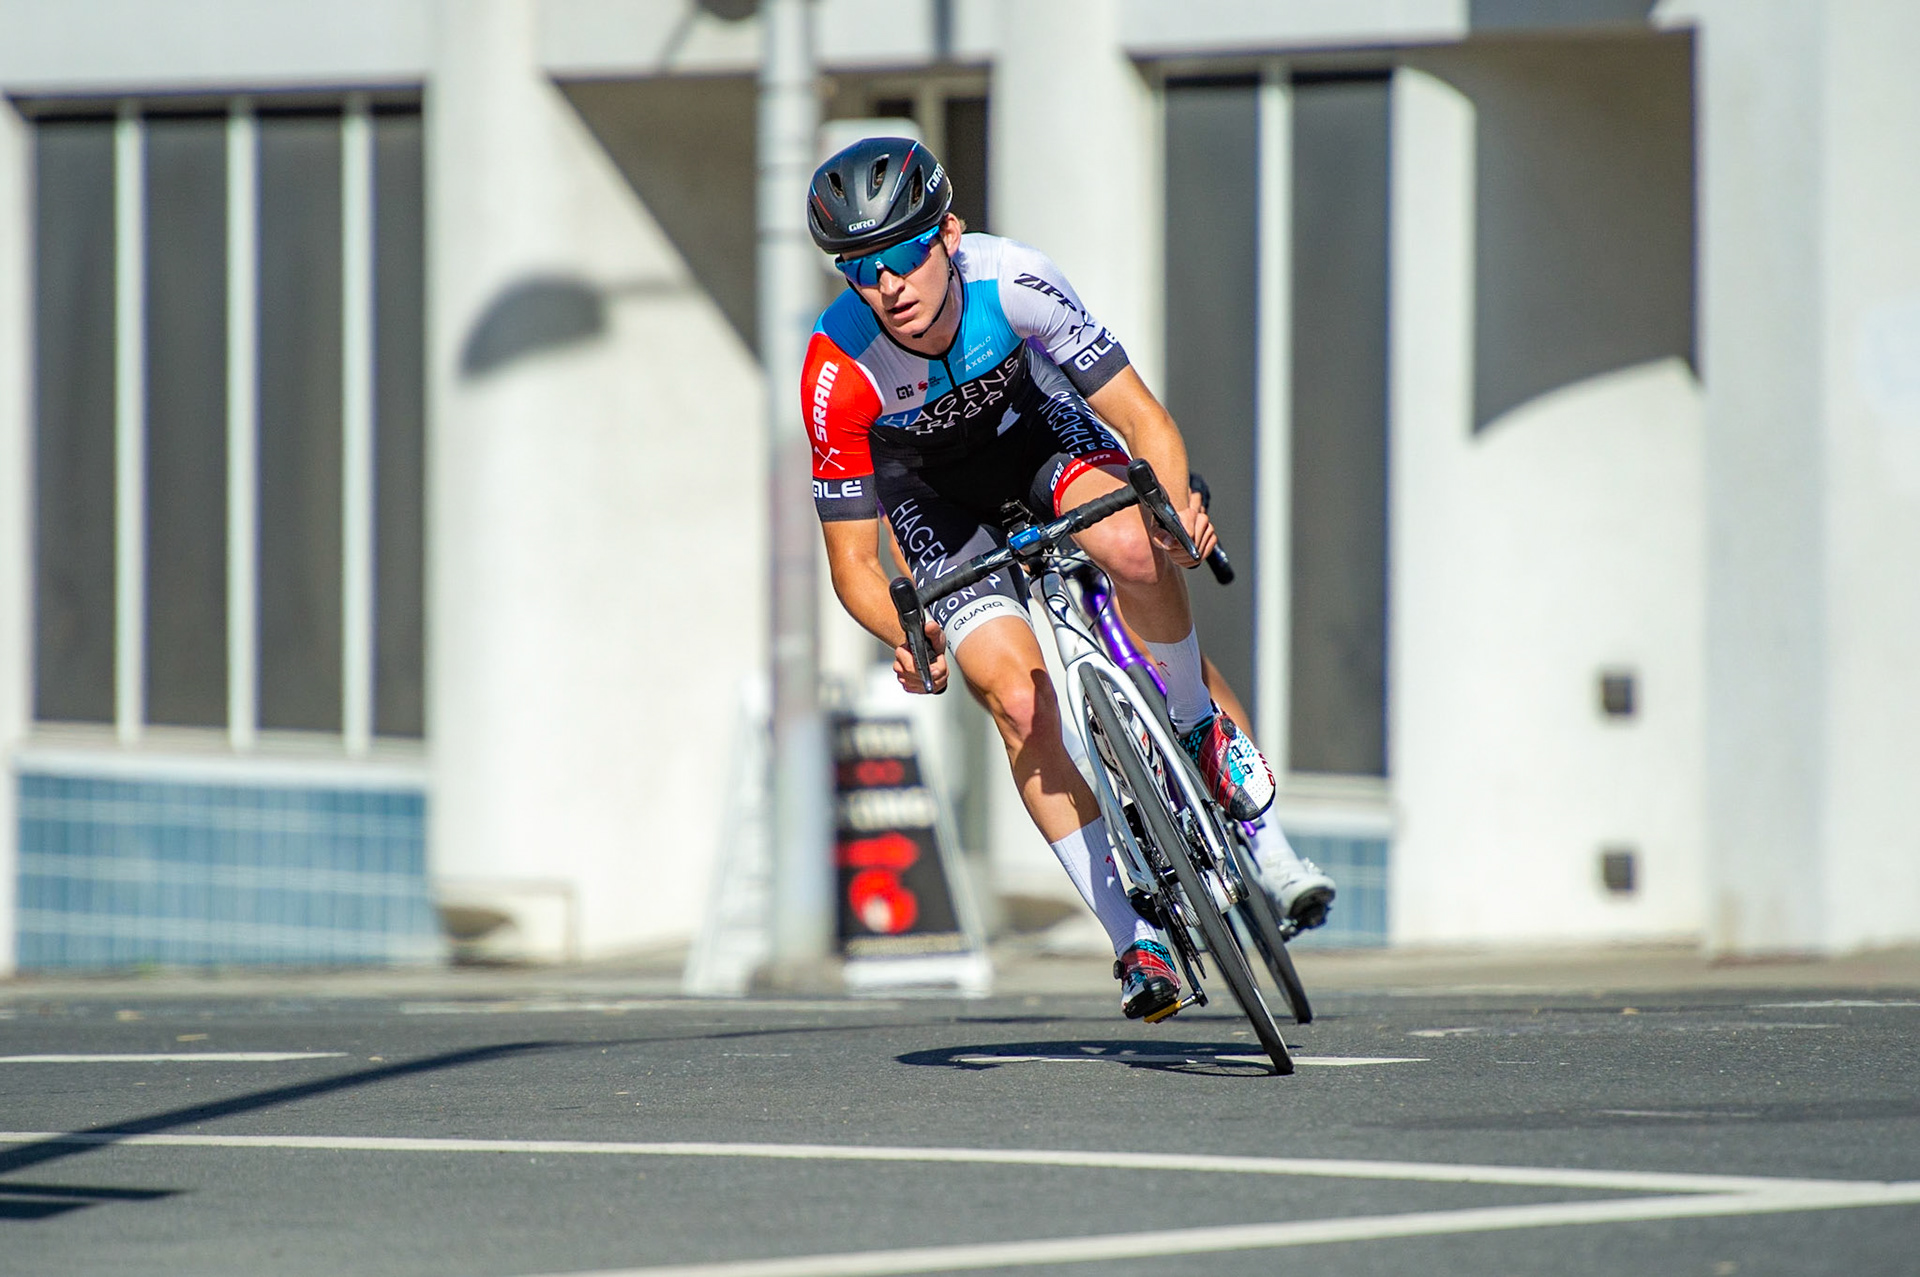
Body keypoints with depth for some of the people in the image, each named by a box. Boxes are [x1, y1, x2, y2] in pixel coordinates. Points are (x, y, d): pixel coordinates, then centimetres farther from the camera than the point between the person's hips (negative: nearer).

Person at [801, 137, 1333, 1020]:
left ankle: (1203, 736, -7)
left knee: (1132, 547, -34)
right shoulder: (838, 371, -32)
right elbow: (852, 560, -24)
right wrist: (907, 638, -44)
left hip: (1040, 434, 0)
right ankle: (1136, 941, -9)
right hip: (936, 493, 0)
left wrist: (1178, 500, -49)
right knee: (1019, 703, -18)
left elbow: (1141, 417, -28)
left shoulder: (1010, 281, -33)